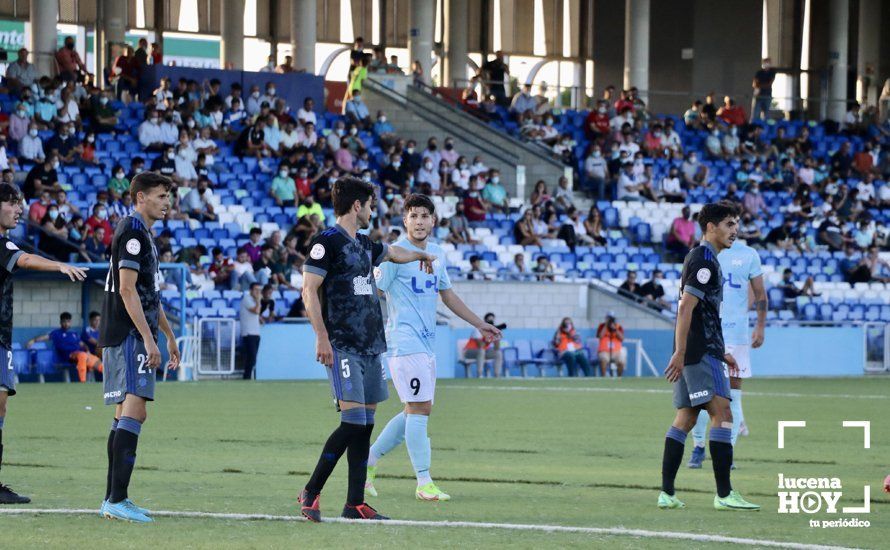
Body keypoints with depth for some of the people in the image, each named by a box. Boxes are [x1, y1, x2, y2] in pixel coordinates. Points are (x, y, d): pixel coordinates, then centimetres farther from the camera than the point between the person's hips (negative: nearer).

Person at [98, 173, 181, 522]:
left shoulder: (143, 234, 21)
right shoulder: (132, 232, -11)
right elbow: (127, 289, -18)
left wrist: (169, 335, 30)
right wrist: (149, 338, -21)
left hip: (132, 337, 11)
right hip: (128, 335, -11)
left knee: (125, 414, 10)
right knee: (134, 411, -16)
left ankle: (113, 499, 12)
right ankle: (116, 500, -22)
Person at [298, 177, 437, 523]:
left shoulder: (364, 245, 19)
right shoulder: (327, 242, -7)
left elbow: (392, 252, 42)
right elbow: (309, 291, -13)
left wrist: (419, 256, 59)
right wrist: (322, 337, -20)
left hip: (371, 345, 9)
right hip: (343, 347, -9)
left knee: (366, 423, 5)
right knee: (354, 420, -17)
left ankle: (355, 503, 7)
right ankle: (311, 493, -8)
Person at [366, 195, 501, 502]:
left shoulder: (437, 254, 14)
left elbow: (447, 295, 26)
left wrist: (479, 325, 29)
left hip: (427, 344, 8)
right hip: (404, 343, -8)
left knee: (416, 413, 10)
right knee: (419, 410, -11)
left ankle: (368, 461, 21)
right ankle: (424, 483, -9)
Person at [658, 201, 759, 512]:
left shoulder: (700, 258, 21)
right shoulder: (704, 260, -11)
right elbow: (686, 307, -19)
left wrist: (720, 353, 29)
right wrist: (680, 352, -23)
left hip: (692, 353, 11)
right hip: (700, 351, -11)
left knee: (685, 418, 9)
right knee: (722, 413, -12)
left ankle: (667, 493, 7)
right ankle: (724, 495, -16)